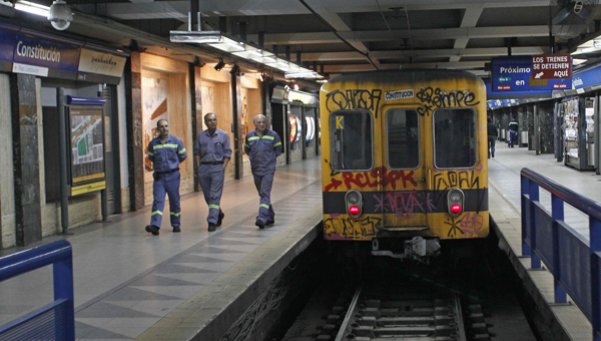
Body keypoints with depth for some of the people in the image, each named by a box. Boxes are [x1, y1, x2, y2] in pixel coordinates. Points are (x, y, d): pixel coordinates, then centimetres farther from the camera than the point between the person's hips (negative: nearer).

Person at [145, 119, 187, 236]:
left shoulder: (176, 141, -1)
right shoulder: (153, 143, 3)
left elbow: (183, 156, 8)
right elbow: (151, 158, 18)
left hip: (173, 175, -1)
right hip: (159, 176, 1)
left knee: (174, 201, 7)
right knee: (158, 201, -9)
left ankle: (176, 225, 20)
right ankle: (155, 226, -18)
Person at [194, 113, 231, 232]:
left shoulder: (223, 135, 1)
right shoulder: (200, 136, 7)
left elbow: (227, 153, 1)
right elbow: (197, 152, 10)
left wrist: (223, 167, -8)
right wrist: (198, 166, 0)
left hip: (217, 167, -3)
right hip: (203, 167, 3)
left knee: (215, 196, -8)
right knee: (208, 196, 10)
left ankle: (212, 222, -8)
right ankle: (219, 214, 33)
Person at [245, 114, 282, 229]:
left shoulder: (273, 135, -3)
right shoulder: (249, 136, 5)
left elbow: (278, 149, 7)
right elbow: (247, 149, 19)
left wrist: (270, 158, 0)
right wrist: (253, 158, 7)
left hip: (268, 169, -4)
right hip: (255, 169, 4)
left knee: (265, 193, -15)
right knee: (262, 194, 13)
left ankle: (262, 218, -23)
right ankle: (270, 217, 27)